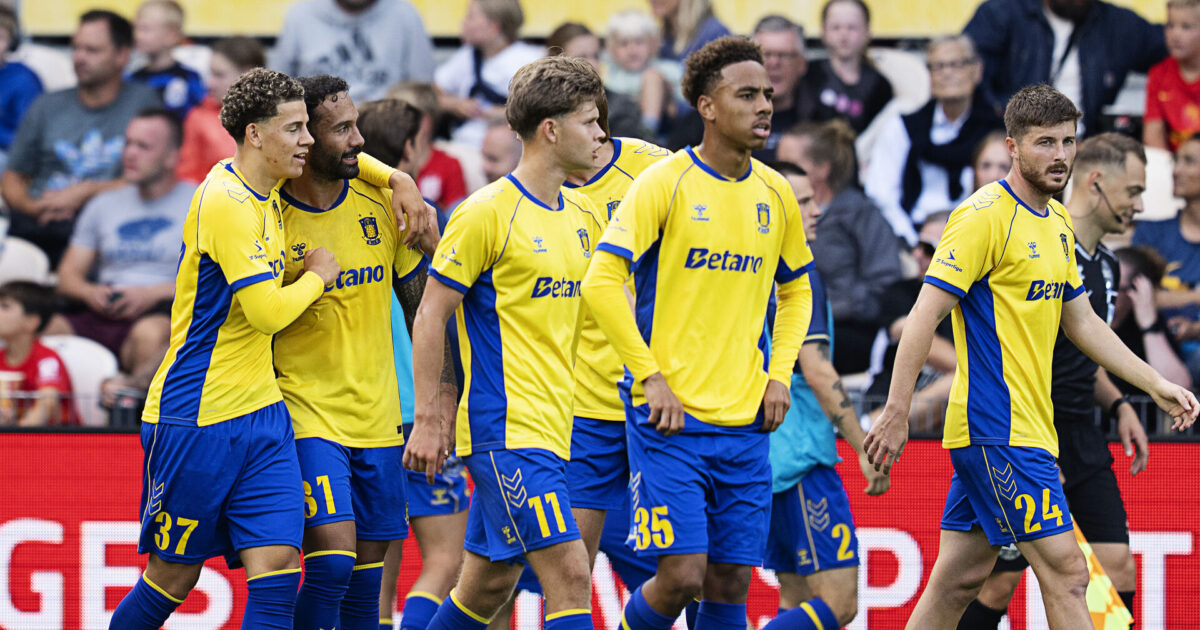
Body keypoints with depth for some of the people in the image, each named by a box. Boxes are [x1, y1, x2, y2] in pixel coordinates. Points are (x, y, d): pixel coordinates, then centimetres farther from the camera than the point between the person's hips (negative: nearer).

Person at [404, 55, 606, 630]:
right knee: (570, 577, -15)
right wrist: (426, 420, -10)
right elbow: (431, 314, -8)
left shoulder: (583, 216, 12)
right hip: (504, 427, -8)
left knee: (488, 583, 11)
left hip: (552, 428, 8)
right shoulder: (487, 212, -11)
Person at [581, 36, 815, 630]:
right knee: (681, 576, -12)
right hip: (672, 417, -5)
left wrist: (779, 374, 9)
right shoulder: (664, 183, -8)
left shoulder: (774, 193, 9)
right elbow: (601, 281, -12)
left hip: (745, 423, 5)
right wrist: (650, 377, -14)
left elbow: (796, 290, 24)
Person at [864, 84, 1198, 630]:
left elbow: (1081, 322, 25)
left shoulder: (1058, 223, 16)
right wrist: (895, 413, -18)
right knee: (1066, 572, -11)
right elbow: (926, 313, -15)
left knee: (961, 578, 9)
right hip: (996, 427, -9)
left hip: (1028, 428, 9)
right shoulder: (985, 215, -12)